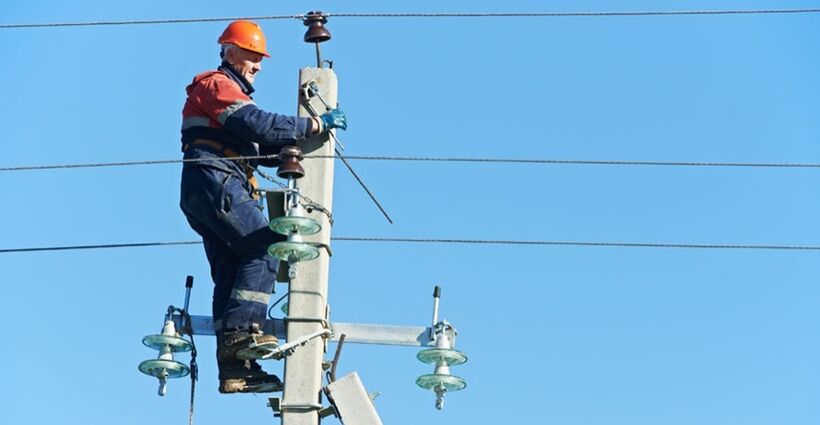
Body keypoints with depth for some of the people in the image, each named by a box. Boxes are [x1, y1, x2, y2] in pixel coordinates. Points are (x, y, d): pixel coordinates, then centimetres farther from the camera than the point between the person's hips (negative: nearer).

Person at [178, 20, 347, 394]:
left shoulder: (230, 91, 31)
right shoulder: (218, 85, -1)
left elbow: (259, 148, 25)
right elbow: (260, 125, -17)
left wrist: (291, 148, 8)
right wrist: (315, 124, -14)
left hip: (204, 193, 10)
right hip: (215, 183, -10)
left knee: (232, 272, 2)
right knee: (265, 248, -18)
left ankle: (233, 369, -3)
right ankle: (242, 328, -25)